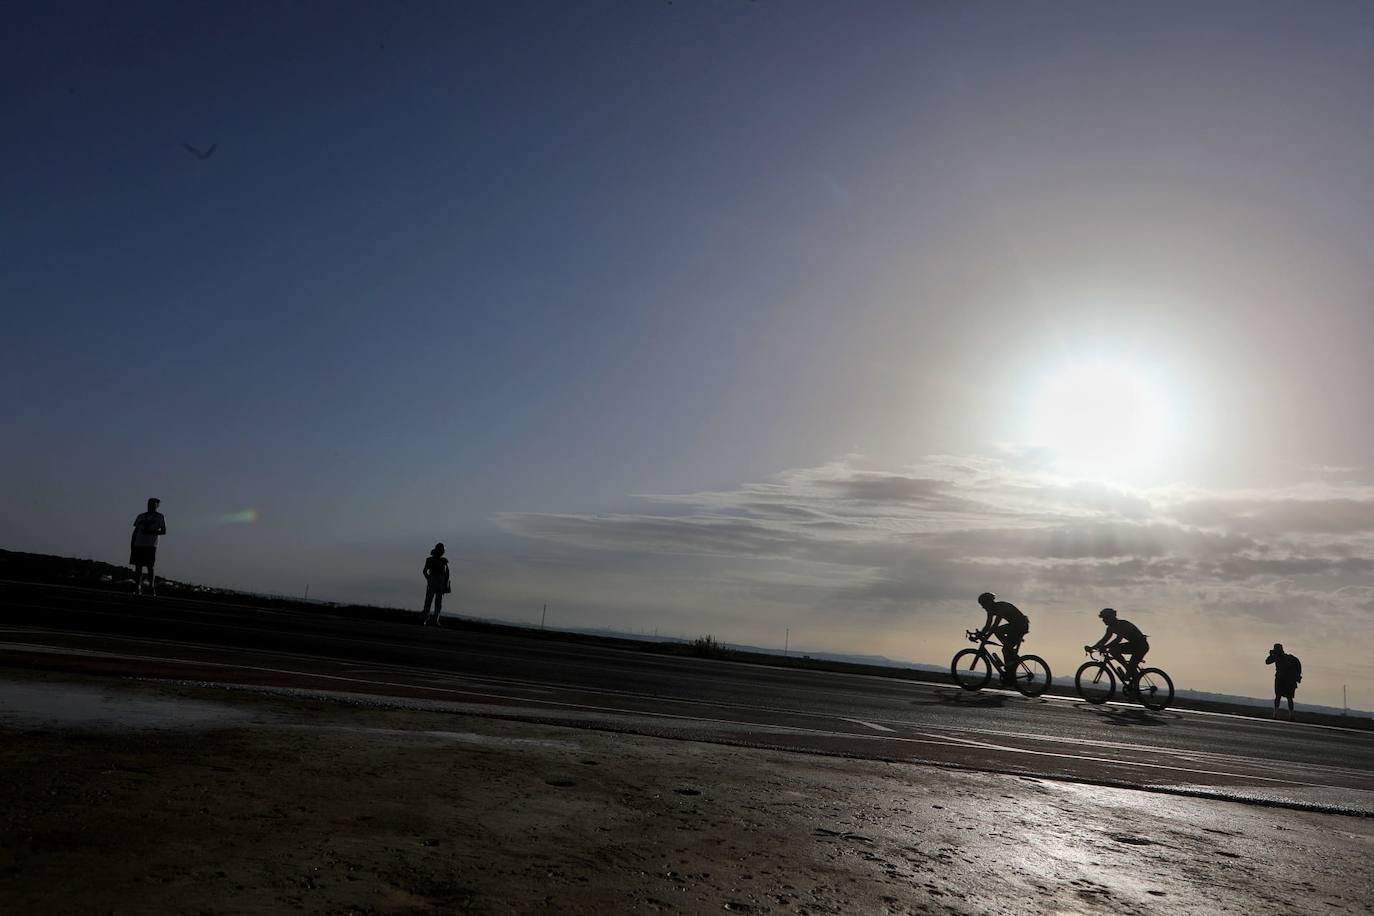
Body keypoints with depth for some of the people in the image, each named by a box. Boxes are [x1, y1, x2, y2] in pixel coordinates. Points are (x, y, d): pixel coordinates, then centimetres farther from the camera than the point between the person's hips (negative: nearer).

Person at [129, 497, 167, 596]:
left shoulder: (159, 517, 6)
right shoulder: (141, 516, 16)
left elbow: (164, 531, 0)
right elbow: (135, 531, 17)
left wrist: (151, 532, -15)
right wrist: (132, 545, 9)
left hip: (151, 546, -4)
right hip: (138, 545, 4)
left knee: (150, 567, -7)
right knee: (138, 566, 3)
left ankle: (152, 589, -7)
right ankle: (137, 588, 5)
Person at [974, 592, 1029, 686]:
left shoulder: (1001, 607, -23)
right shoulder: (992, 609, 4)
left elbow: (995, 624, -31)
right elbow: (988, 626, 5)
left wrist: (986, 636, -35)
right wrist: (980, 634, -8)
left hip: (1021, 625, -9)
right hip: (1014, 625, 9)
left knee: (1005, 649, -13)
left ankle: (1010, 676, -7)